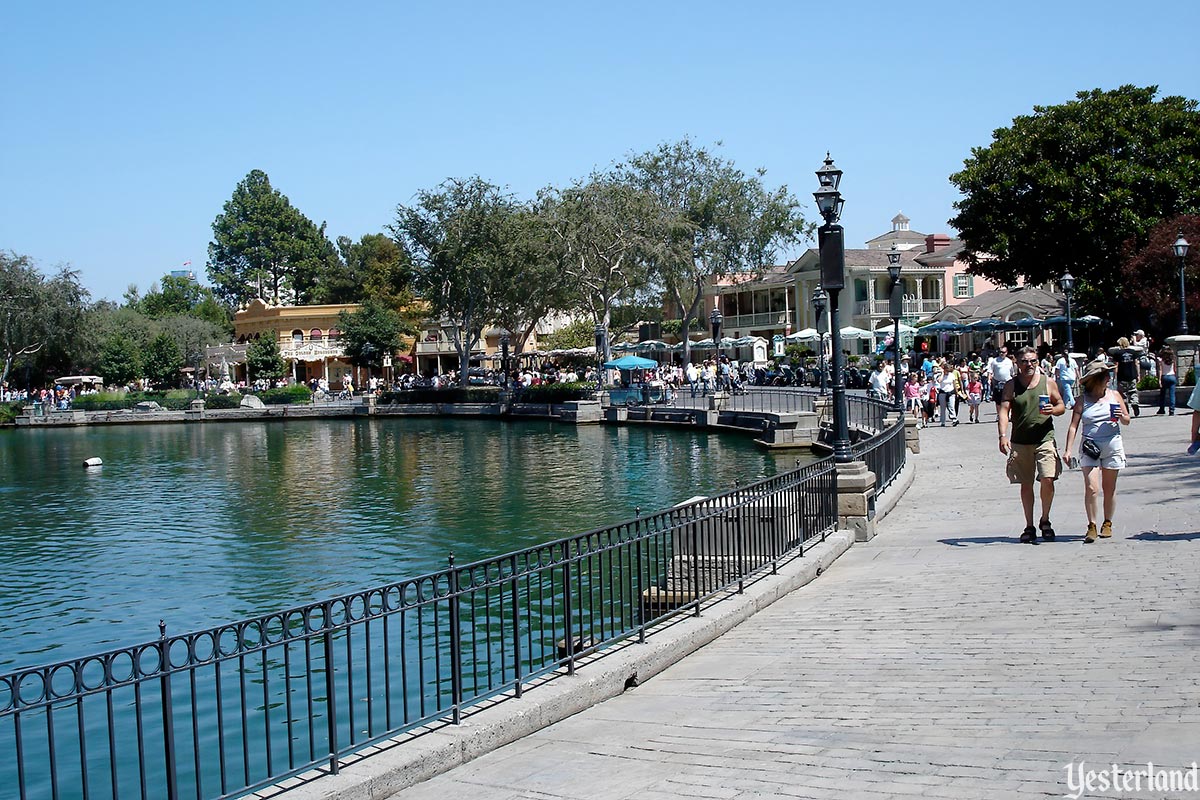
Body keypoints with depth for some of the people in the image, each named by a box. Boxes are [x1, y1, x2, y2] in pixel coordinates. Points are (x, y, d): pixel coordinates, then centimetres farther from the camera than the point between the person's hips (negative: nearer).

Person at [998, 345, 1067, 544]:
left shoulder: (1048, 382, 5)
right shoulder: (1011, 386, 2)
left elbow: (1061, 406, 13)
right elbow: (1004, 411, -5)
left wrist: (1053, 410, -12)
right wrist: (1003, 435, -19)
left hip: (1045, 439, 0)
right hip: (1020, 442, 0)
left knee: (1047, 479, -12)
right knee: (1026, 484, 6)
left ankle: (1045, 520, 10)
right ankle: (1029, 526, 18)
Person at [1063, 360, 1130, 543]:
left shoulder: (1114, 396, 7)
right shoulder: (1083, 399, 1)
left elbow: (1127, 421, 14)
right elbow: (1074, 425, -1)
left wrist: (1121, 416, -10)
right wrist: (1068, 450, -8)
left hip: (1112, 446, 2)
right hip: (1089, 447, -2)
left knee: (1109, 489, 8)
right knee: (1091, 488, -11)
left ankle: (1107, 524, 22)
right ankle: (1091, 526, -2)